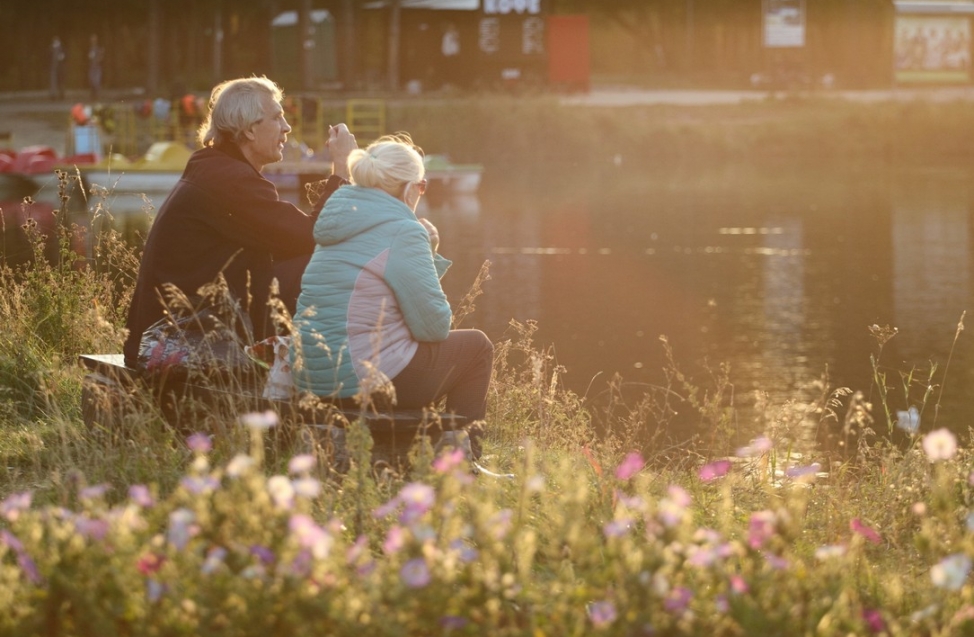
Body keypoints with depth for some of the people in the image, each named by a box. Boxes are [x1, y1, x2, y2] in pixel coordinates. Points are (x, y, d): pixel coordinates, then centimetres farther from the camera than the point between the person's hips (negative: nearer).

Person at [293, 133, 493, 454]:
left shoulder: (338, 223, 13)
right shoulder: (403, 232, -13)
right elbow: (434, 327, -11)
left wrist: (427, 256, 16)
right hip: (368, 381, -9)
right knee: (476, 346, 13)